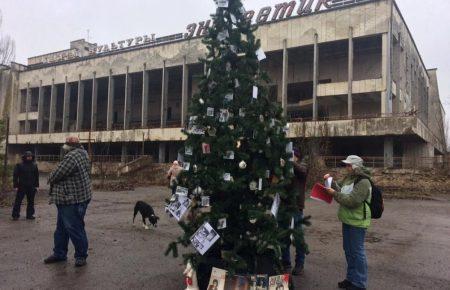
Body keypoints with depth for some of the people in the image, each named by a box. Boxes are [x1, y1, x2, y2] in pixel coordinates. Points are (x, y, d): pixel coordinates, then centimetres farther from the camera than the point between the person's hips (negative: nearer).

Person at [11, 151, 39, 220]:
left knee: (31, 201, 9)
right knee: (18, 201, -1)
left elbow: (36, 176, 12)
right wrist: (15, 186, -8)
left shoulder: (34, 165, 8)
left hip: (31, 187, 3)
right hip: (22, 187, -3)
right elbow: (15, 176, -3)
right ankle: (15, 215, 7)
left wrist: (36, 185, 8)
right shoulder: (19, 165, -2)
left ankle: (30, 215, 18)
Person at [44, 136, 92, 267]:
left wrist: (51, 179, 4)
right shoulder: (82, 153, 11)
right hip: (67, 199, 11)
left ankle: (81, 256, 12)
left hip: (73, 201, -11)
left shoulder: (71, 157, -21)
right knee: (61, 228, 19)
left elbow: (55, 175, -19)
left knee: (75, 229, 0)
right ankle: (59, 253, 30)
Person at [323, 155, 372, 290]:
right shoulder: (348, 178, 9)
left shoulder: (363, 182, -19)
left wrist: (334, 194, -21)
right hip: (348, 220, 9)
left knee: (357, 252, 1)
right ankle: (351, 278, 32)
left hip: (357, 222, -9)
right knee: (348, 250, 18)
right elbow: (340, 188, 19)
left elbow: (352, 201, -25)